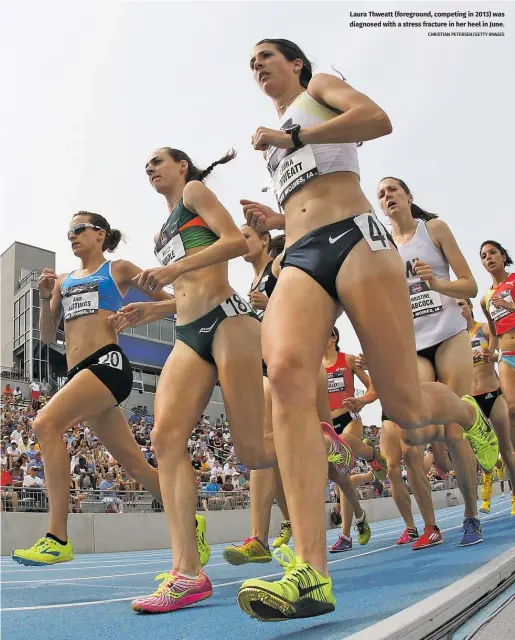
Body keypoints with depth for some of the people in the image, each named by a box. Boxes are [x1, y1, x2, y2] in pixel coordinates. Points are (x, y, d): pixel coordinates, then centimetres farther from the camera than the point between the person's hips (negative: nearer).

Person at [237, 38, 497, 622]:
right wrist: (275, 221, 19)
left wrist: (291, 136, -1)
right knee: (286, 373, -29)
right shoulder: (274, 144, 36)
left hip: (353, 237, -5)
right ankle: (311, 573, -39)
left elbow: (377, 119, -4)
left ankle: (468, 414, 30)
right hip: (299, 259, 5)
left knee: (405, 407, -11)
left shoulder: (320, 86, 19)